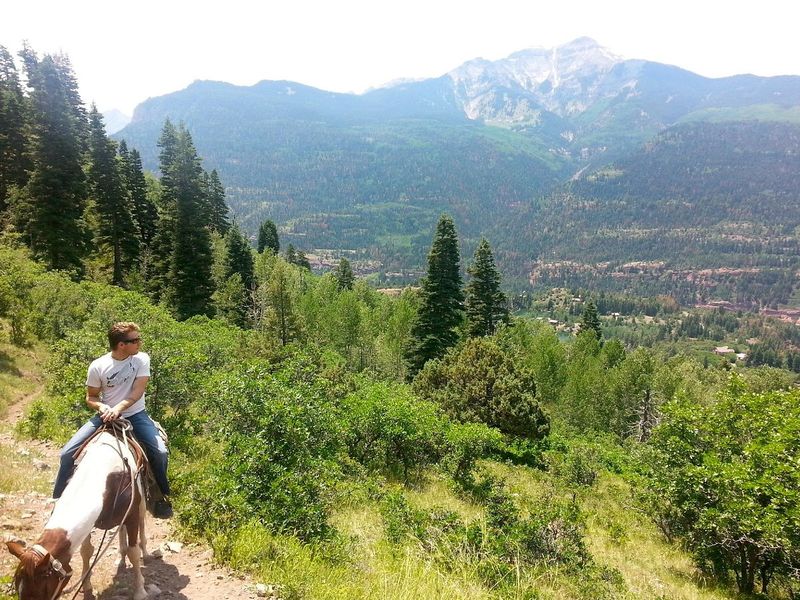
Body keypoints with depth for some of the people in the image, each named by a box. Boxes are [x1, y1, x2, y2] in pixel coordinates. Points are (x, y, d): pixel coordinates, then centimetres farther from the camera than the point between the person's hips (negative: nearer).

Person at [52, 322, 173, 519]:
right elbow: (91, 397, 2)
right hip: (106, 416, 1)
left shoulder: (142, 359, -10)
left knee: (160, 452, -20)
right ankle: (59, 500, 17)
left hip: (135, 415, -1)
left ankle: (162, 496, 5)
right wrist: (101, 407, -19)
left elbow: (137, 392, -15)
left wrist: (118, 408, -30)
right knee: (67, 453, -8)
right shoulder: (98, 366, -10)